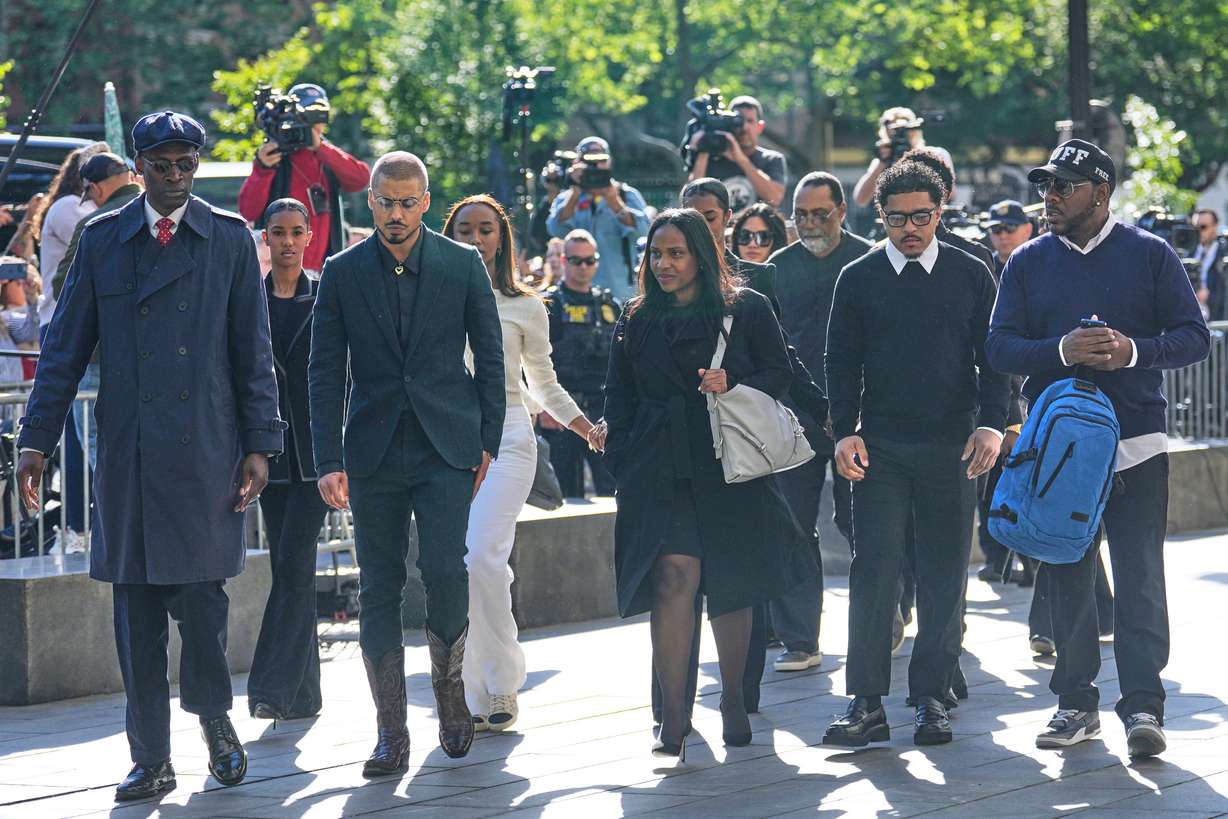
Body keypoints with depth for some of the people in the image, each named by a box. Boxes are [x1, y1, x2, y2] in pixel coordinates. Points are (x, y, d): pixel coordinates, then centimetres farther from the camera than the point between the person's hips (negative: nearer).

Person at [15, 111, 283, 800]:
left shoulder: (230, 239, 6)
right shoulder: (103, 239, 9)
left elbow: (253, 350, 6)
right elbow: (66, 347, 9)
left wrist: (260, 442, 0)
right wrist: (37, 438, 2)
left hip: (205, 451, -2)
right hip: (127, 453, 2)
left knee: (201, 594, -7)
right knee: (137, 610, 4)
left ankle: (214, 717, 20)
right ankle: (152, 761, 11)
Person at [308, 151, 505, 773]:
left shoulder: (463, 266, 3)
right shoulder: (342, 272, 3)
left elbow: (489, 356, 8)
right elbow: (325, 370, 4)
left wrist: (488, 440, 2)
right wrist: (328, 460, -3)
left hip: (445, 449, -1)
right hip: (374, 453, 1)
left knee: (444, 569, -14)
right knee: (379, 589, 2)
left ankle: (450, 685, 12)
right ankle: (391, 733, 7)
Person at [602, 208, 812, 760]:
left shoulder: (747, 310, 5)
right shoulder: (637, 321, 13)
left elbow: (779, 375, 5)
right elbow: (619, 397, 15)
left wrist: (734, 386, -14)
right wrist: (622, 462, 5)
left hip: (730, 466, 0)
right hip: (662, 473, 0)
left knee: (732, 586, 6)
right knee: (675, 578, -16)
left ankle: (733, 702, 24)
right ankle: (674, 716, -17)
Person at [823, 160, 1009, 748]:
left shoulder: (971, 275, 6)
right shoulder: (858, 278, 6)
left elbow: (991, 355, 6)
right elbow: (841, 362, 7)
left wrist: (991, 423, -7)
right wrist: (844, 431, -5)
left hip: (952, 446, 0)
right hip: (879, 447, 0)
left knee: (944, 575, 3)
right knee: (873, 570, -6)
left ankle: (932, 696, 10)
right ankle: (867, 703, -6)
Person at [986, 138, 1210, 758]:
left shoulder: (1149, 254, 2)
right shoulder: (1028, 262, 8)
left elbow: (1193, 336, -1)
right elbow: (1001, 347, 0)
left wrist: (1133, 350, -18)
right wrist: (1062, 350, -17)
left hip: (1136, 441, -2)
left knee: (1140, 577, -7)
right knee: (1067, 578, 7)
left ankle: (1142, 705, -6)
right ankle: (1076, 702, 15)